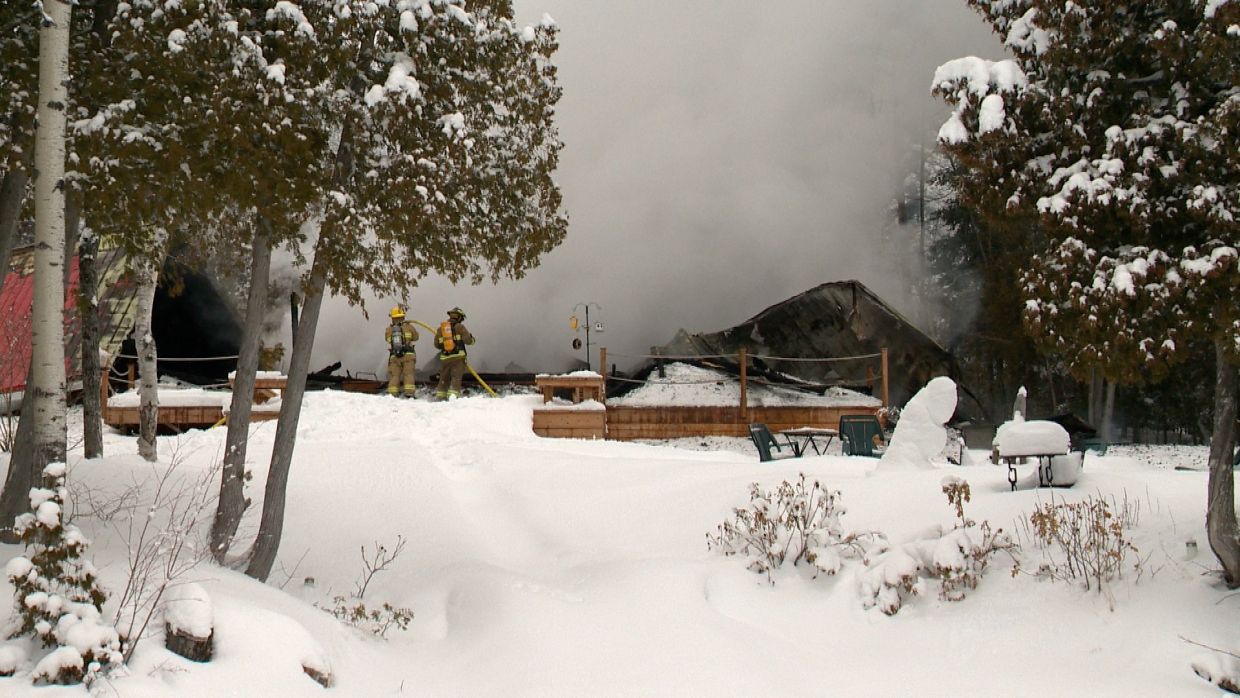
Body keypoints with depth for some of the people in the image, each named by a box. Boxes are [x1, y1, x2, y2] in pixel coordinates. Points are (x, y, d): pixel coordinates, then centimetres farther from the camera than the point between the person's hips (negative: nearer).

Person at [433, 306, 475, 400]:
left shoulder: (441, 328, 11)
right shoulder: (459, 327, -3)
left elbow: (437, 344, 15)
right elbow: (468, 340, -9)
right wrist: (472, 338, 13)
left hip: (444, 357, 4)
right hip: (458, 357, -4)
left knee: (444, 378, 15)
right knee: (456, 377, -5)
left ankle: (440, 396, 18)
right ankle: (453, 394, -17)